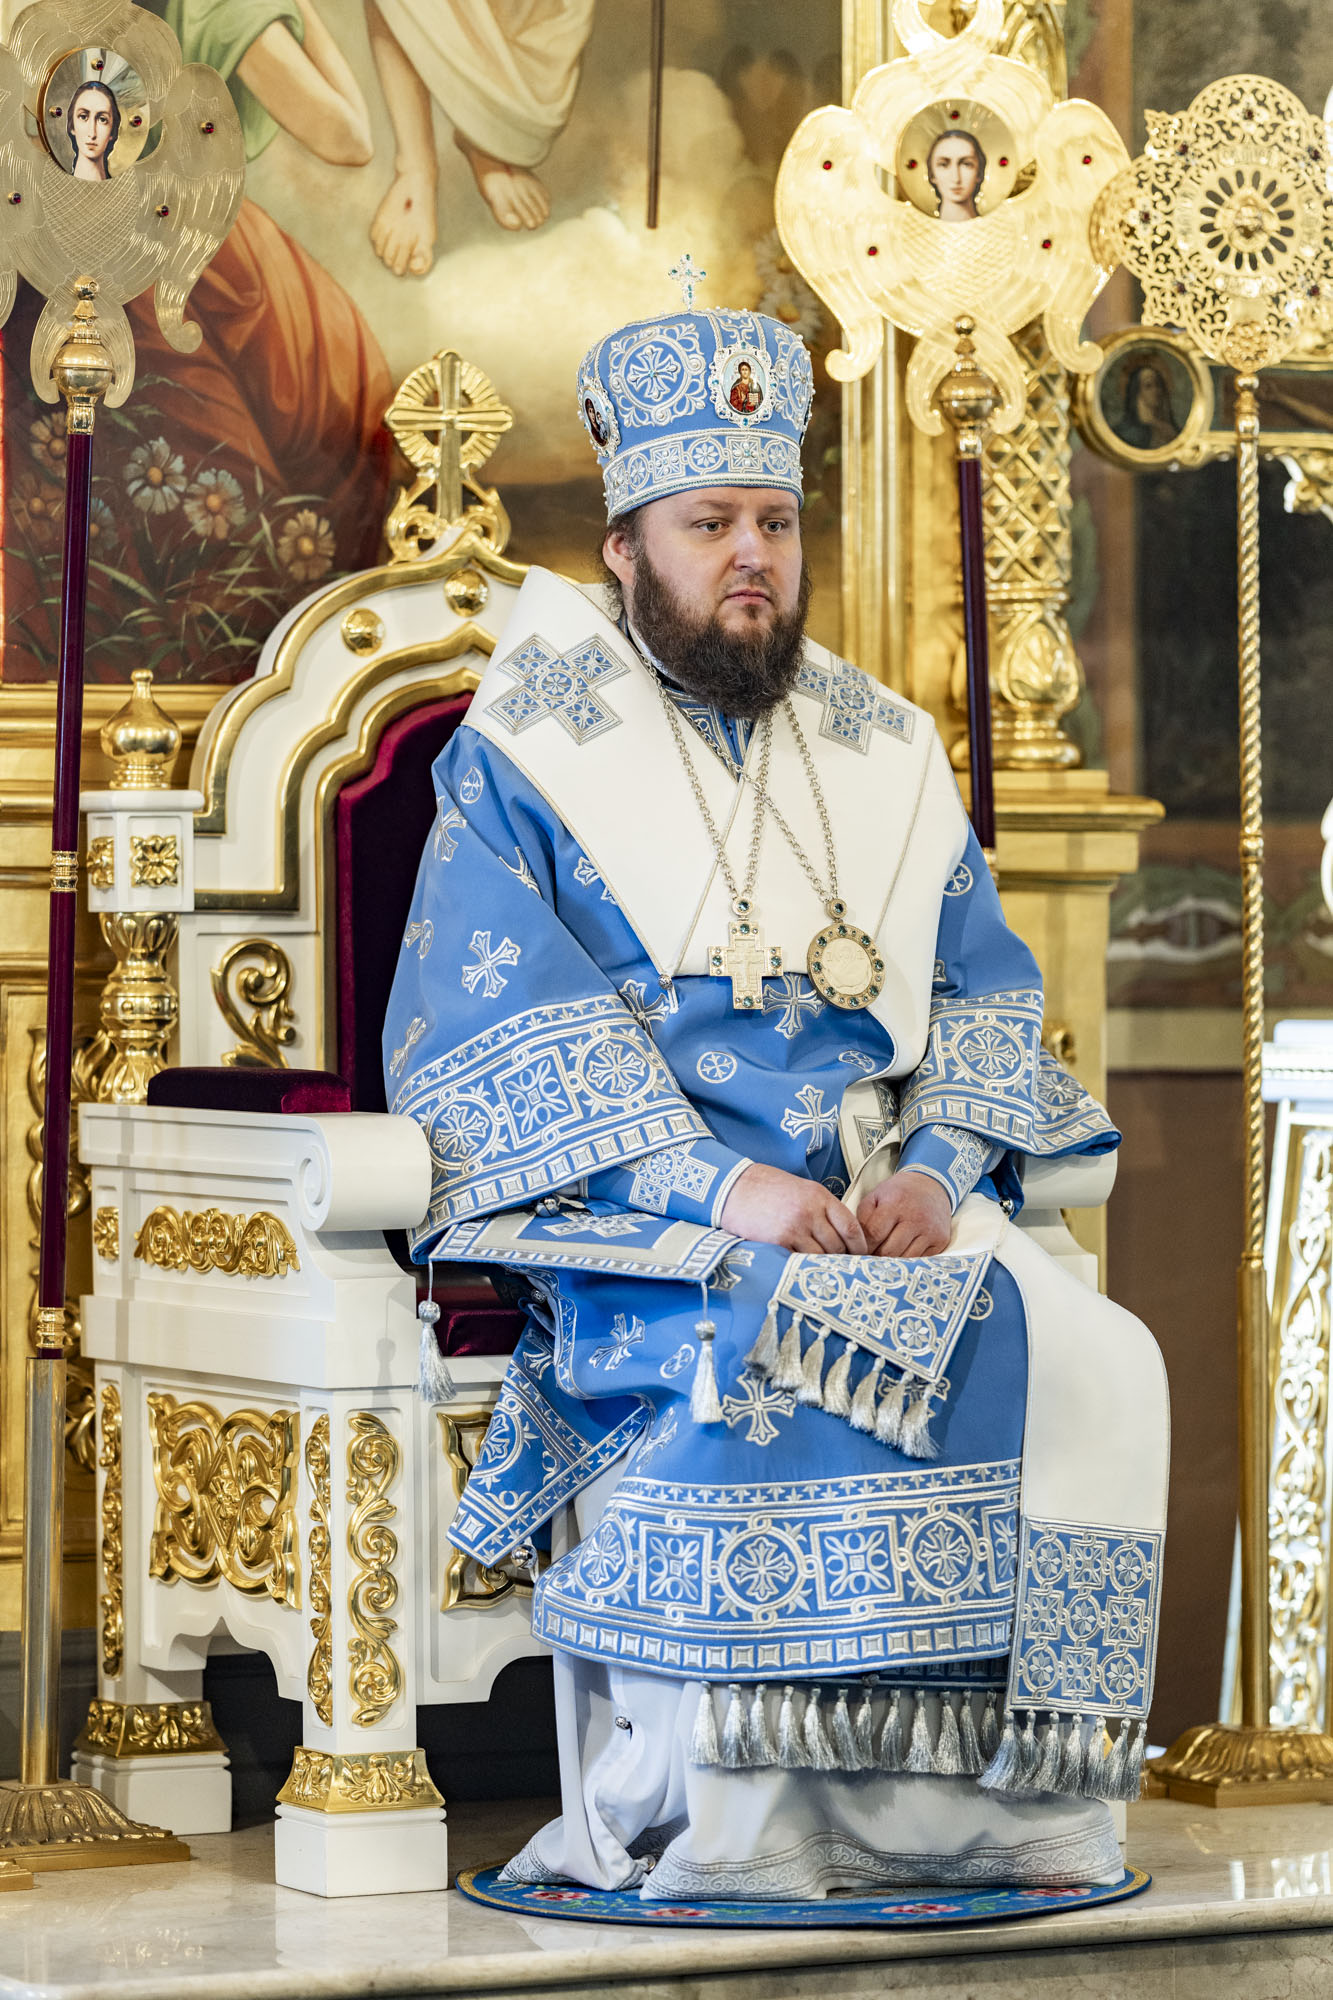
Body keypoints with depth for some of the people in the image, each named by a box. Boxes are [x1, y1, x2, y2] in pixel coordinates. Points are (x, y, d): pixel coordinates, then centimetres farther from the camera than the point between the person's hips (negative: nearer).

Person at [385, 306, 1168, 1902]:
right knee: (745, 1353, -36)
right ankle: (710, 1831, -29)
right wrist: (719, 1184, -21)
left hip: (890, 1205, 4)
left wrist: (939, 1167, -9)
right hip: (627, 1221, -4)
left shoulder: (886, 759, 20)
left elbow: (981, 994, 14)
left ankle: (996, 1812, -19)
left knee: (1083, 1358, -24)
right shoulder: (519, 764, 5)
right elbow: (487, 1034, -7)